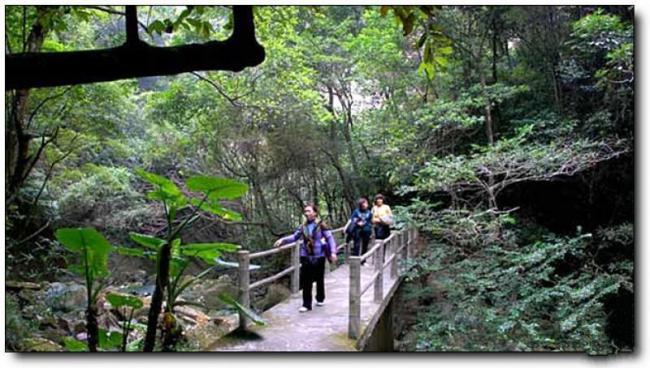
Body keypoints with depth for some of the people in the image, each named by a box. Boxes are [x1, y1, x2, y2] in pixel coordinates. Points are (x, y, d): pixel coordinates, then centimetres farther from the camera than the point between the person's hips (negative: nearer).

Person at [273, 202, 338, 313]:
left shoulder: (321, 225, -9)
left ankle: (320, 299, 35)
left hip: (319, 257, -2)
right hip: (306, 257, 3)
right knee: (306, 281, -1)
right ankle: (306, 304, 6)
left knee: (319, 279, 13)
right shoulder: (303, 226, 3)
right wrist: (283, 240, -6)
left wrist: (333, 252, -17)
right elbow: (294, 236, 8)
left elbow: (330, 238, -9)